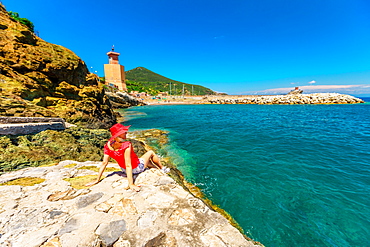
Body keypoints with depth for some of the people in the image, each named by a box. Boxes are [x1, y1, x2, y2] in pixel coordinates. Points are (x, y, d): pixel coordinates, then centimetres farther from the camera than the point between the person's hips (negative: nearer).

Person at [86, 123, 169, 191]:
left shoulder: (108, 145, -15)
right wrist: (131, 184, -30)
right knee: (151, 152, 18)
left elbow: (104, 163, -12)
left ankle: (157, 169, 52)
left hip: (124, 170, 6)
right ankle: (162, 169, 40)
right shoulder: (126, 145, -34)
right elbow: (128, 166, -34)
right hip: (137, 168, -6)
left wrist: (97, 180, -2)